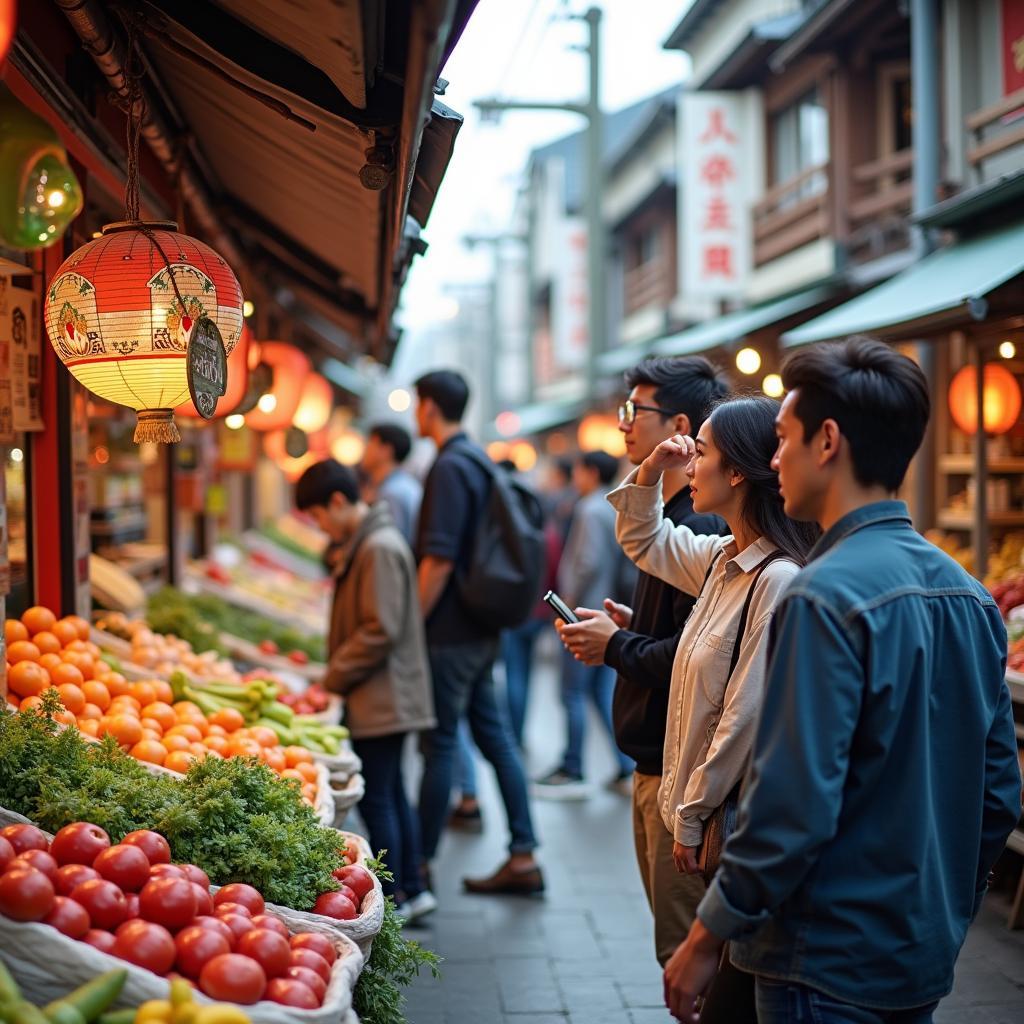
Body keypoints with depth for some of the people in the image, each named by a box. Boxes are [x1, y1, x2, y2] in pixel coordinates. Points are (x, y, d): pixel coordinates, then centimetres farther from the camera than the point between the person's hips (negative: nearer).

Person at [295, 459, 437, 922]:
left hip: (381, 701, -10)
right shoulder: (365, 543, 14)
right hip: (385, 697, 10)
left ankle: (390, 901, 4)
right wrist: (338, 672, 13)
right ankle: (411, 889, 24)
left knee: (376, 799, -4)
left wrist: (335, 675, -13)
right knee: (391, 793, 16)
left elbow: (381, 631, -21)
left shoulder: (380, 548, -17)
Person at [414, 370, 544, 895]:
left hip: (451, 632, -10)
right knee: (494, 736, 11)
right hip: (481, 629, 10)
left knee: (438, 744, -2)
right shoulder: (478, 460, 14)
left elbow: (439, 559, -22)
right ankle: (523, 856, 13)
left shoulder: (451, 467, -16)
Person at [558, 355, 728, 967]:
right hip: (655, 764, 11)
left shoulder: (704, 529, -19)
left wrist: (617, 647, -12)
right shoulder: (675, 516, 15)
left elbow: (692, 658, -27)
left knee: (686, 950, -2)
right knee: (677, 942, 19)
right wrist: (631, 626, 9)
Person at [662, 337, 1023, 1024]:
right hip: (925, 960, 8)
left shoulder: (829, 596, -20)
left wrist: (707, 939, -13)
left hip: (830, 967, -8)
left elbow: (794, 806, -23)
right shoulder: (969, 594, 4)